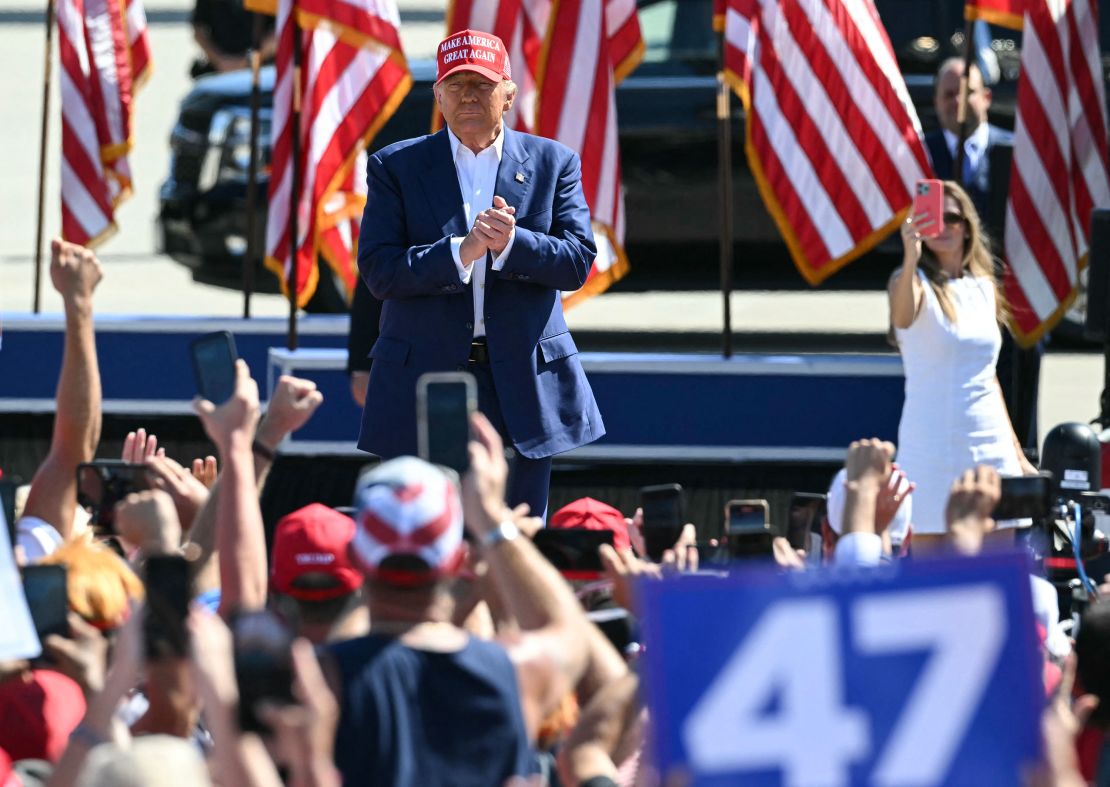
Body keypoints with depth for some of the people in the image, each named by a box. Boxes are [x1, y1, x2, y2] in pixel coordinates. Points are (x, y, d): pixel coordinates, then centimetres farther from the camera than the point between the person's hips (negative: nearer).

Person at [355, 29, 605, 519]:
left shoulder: (553, 163, 7)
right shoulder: (395, 167, 4)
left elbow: (577, 262, -1)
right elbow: (378, 272, -7)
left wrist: (511, 243, -19)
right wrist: (461, 251, -20)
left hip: (524, 383, 1)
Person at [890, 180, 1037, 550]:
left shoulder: (985, 288, 12)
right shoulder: (916, 282, -5)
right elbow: (902, 318, -31)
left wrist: (1017, 453, 20)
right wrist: (910, 259, -49)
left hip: (990, 446, 5)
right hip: (931, 445, -5)